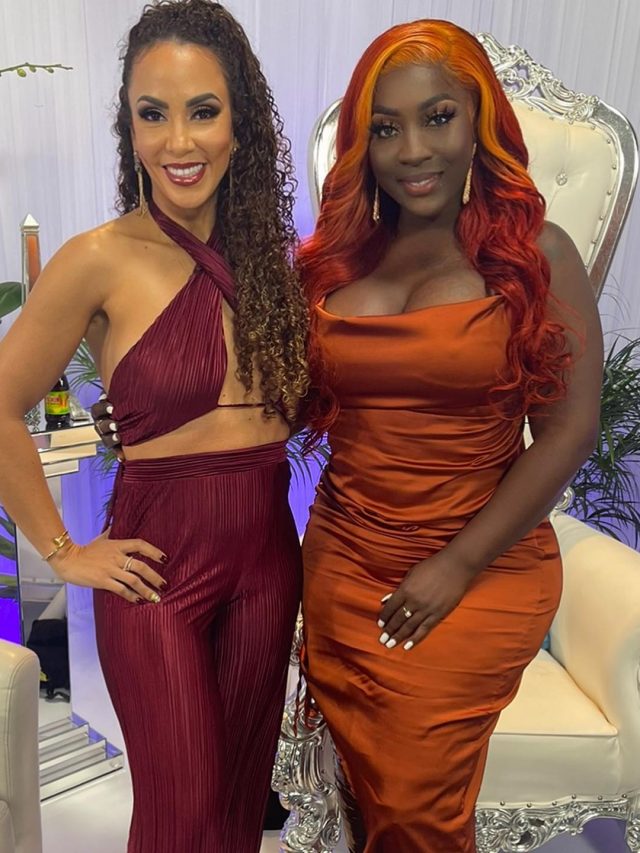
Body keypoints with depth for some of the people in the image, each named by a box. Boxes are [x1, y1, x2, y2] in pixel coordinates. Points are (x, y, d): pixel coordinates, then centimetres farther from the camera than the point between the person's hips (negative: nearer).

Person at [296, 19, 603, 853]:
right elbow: (299, 401, 8)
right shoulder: (335, 257, 4)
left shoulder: (535, 252, -6)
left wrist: (459, 565, -13)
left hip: (478, 578, -3)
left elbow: (570, 429, -10)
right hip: (342, 567, 4)